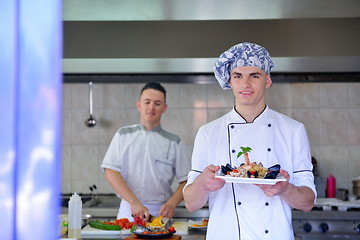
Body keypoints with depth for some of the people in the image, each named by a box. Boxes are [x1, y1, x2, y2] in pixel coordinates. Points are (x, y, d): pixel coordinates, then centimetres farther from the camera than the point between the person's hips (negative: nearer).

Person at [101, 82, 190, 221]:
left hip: (160, 213, 0)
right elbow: (110, 171, -1)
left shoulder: (174, 142, 8)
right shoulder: (123, 135, 9)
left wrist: (171, 204, -12)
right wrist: (134, 202, -13)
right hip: (128, 210, 0)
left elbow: (186, 181, 7)